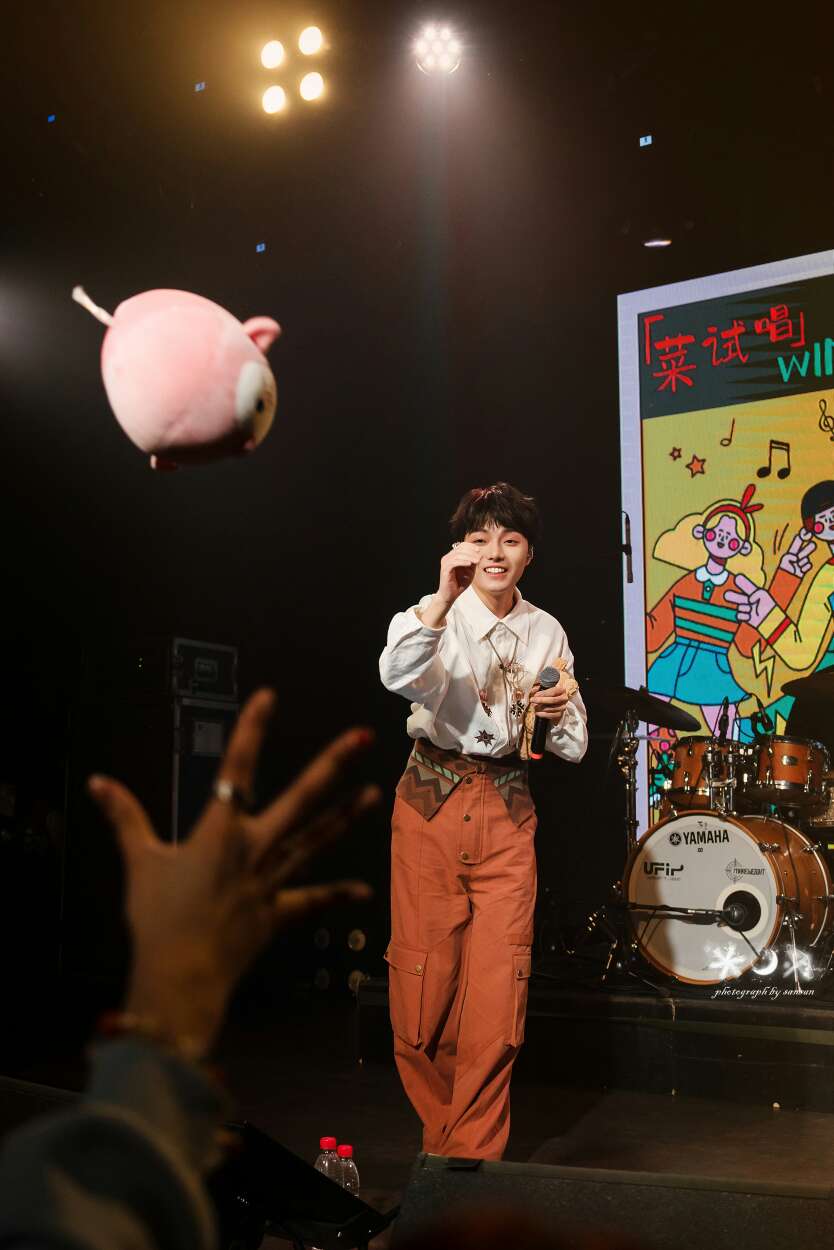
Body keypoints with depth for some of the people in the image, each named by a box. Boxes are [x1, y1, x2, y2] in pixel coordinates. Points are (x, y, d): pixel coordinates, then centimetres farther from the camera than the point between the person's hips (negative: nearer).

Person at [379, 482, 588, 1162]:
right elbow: (396, 676, -26)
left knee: (498, 993, -4)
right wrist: (444, 596, -39)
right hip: (431, 803, -2)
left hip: (507, 812, 2)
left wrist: (557, 713, -9)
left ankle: (473, 1157, 13)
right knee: (423, 989, -1)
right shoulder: (435, 616, -2)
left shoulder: (547, 633, 9)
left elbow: (574, 748, 13)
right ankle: (442, 1138, 25)